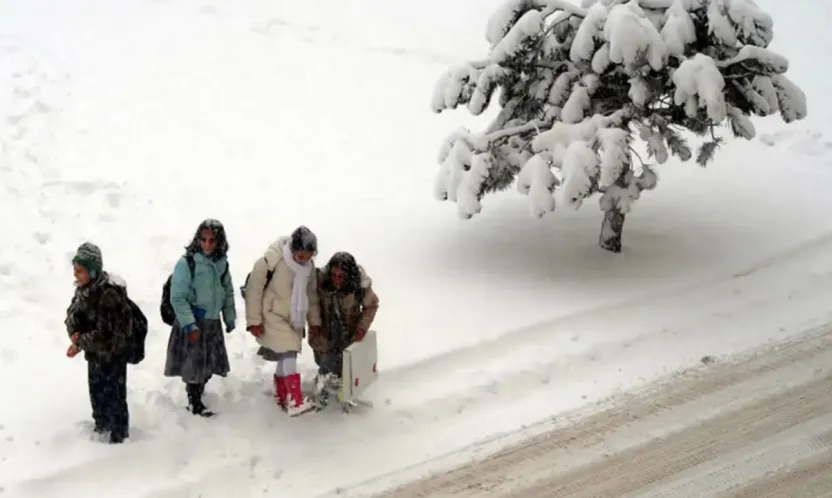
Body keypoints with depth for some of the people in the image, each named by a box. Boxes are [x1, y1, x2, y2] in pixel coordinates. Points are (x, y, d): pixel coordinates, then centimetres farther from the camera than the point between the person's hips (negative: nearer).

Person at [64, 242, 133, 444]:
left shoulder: (109, 294, -31)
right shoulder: (84, 287, -4)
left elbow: (105, 333, -30)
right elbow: (72, 314, 6)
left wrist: (80, 342, -20)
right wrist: (75, 333, -11)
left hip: (112, 354, -8)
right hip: (94, 353, 8)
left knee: (114, 396, 7)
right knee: (97, 392, 25)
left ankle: (119, 435, 26)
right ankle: (101, 426, 47)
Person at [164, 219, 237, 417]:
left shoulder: (222, 263, 1)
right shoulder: (187, 262, -17)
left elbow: (228, 292, 14)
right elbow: (177, 298, -17)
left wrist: (230, 318, 14)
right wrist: (190, 325, -19)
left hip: (213, 322, 6)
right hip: (192, 322, -6)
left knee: (210, 363, 16)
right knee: (194, 363, 2)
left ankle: (197, 390, 38)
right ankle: (194, 403, 19)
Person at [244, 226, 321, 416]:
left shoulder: (309, 266, -2)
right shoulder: (271, 261, -22)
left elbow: (311, 294, 12)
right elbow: (254, 289, -17)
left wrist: (314, 320, 14)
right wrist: (254, 320, -15)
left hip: (294, 320, 7)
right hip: (273, 318, -6)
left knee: (286, 357, 13)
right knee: (288, 354, -17)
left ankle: (282, 398, 27)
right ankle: (296, 401, -19)